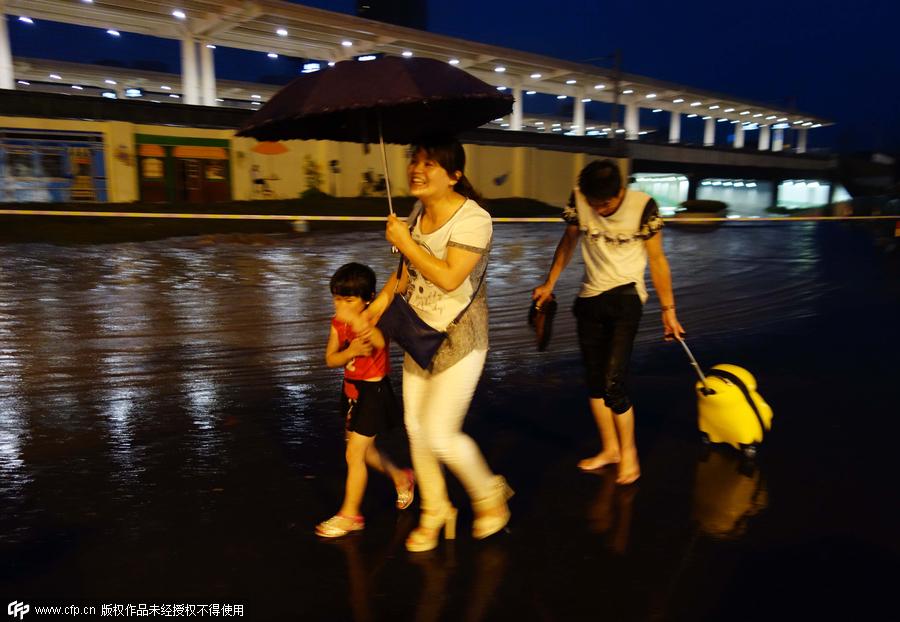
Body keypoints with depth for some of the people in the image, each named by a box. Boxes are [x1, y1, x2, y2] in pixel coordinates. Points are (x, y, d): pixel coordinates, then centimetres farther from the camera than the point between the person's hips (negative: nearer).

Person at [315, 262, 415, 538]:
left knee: (354, 455, -2)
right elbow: (330, 359, -3)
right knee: (364, 450, 21)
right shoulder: (338, 323, -1)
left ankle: (350, 515, 16)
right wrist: (351, 351, -24)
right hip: (352, 389, 8)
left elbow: (380, 343, -42)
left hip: (373, 391, -8)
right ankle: (402, 478, 44)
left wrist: (354, 319, -57)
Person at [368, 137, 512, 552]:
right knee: (415, 428, 12)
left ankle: (489, 494, 25)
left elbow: (449, 278, -29)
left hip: (459, 340, -8)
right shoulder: (419, 211, 4)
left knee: (439, 435, -6)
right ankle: (434, 510, 34)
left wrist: (404, 242, -21)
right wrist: (386, 295, 5)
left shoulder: (472, 219, -20)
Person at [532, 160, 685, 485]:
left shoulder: (643, 206, -16)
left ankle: (628, 452, 12)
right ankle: (610, 448, 31)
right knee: (594, 380, 11)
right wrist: (549, 284, 9)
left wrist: (668, 309, -6)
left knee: (612, 382, -13)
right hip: (590, 298, 5)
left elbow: (656, 259, -8)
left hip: (626, 296, -4)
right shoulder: (578, 199, -7)